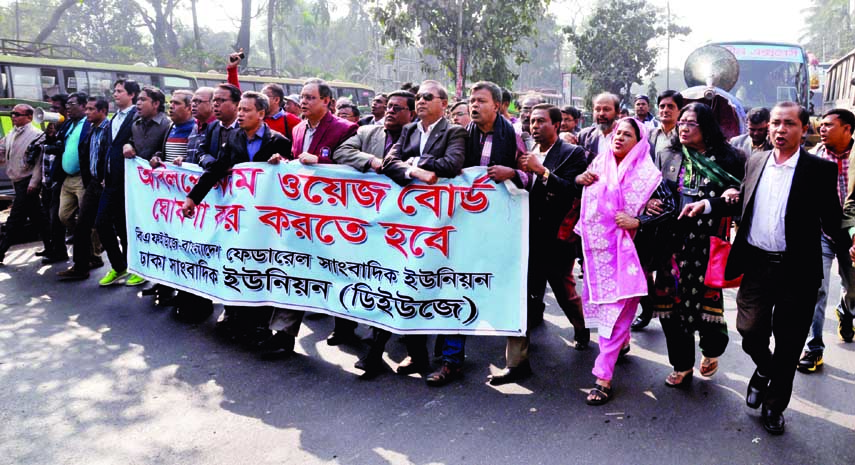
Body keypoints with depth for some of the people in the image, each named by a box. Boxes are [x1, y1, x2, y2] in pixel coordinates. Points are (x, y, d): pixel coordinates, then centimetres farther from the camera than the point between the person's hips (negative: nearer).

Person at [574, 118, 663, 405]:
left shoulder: (647, 174, -5)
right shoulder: (599, 164, 8)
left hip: (623, 251, -5)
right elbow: (585, 200, 20)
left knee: (615, 308, -8)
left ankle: (603, 377, -4)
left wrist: (636, 222, -20)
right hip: (596, 248, 5)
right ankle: (622, 342, 42)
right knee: (595, 299, 13)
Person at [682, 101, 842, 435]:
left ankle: (774, 406, 29)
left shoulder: (820, 169, -7)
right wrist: (707, 204, 3)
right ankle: (763, 369, 41)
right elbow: (742, 202, 15)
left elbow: (831, 220, -7)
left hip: (796, 270, -3)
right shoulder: (755, 162, 6)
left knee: (787, 345, 9)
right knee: (750, 332, 6)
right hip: (756, 264, 3)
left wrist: (848, 239, -24)